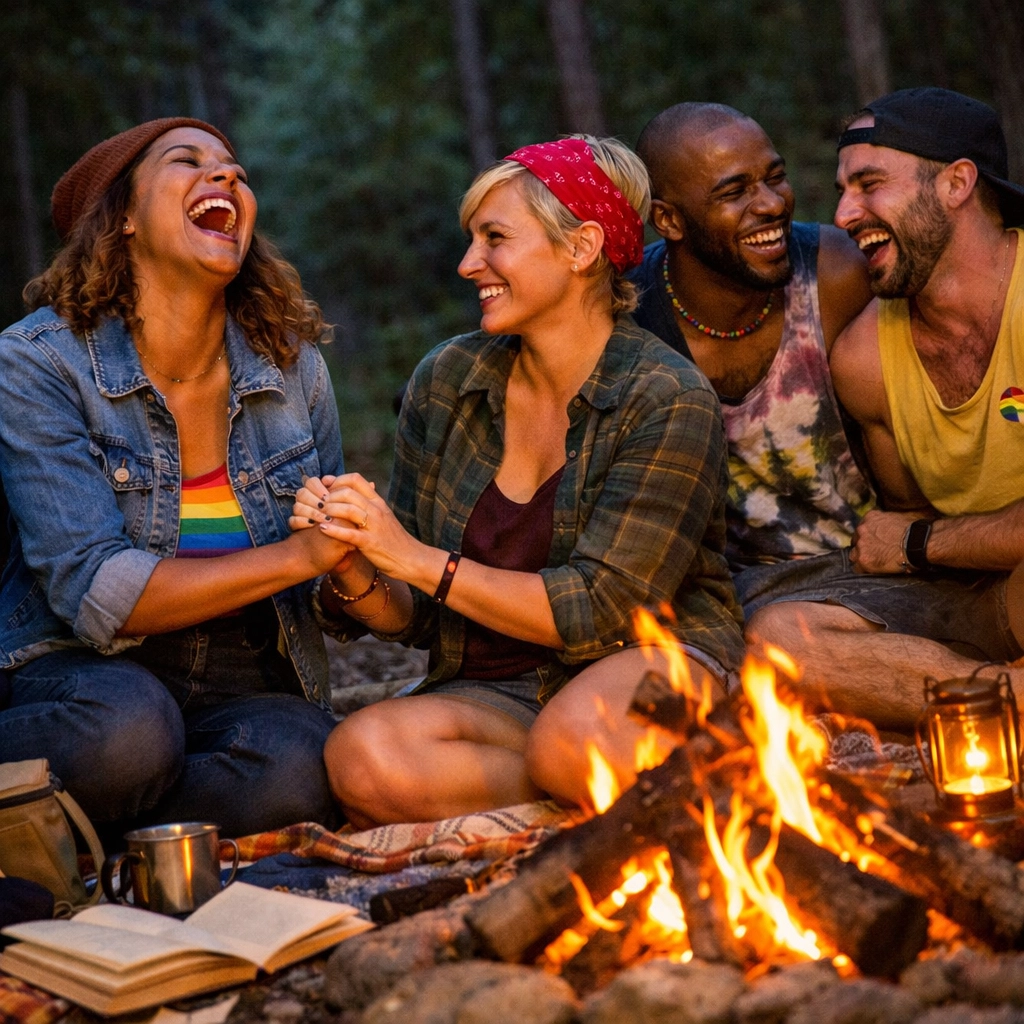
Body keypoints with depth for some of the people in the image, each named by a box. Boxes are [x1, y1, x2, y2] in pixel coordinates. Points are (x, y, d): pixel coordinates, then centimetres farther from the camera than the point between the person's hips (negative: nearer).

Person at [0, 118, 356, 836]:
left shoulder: (292, 367, 4)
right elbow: (95, 594, -18)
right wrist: (296, 556, -23)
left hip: (245, 683, 4)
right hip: (86, 671, -3)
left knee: (296, 773, -32)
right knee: (130, 729, -39)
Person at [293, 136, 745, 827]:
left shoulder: (670, 401, -11)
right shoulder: (446, 382, 4)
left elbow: (601, 609, -17)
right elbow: (414, 617, 8)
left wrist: (418, 559, -19)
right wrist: (354, 573, -15)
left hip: (654, 664, -4)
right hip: (498, 691, 5)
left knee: (573, 735, -39)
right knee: (362, 756, -28)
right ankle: (615, 791, -11)